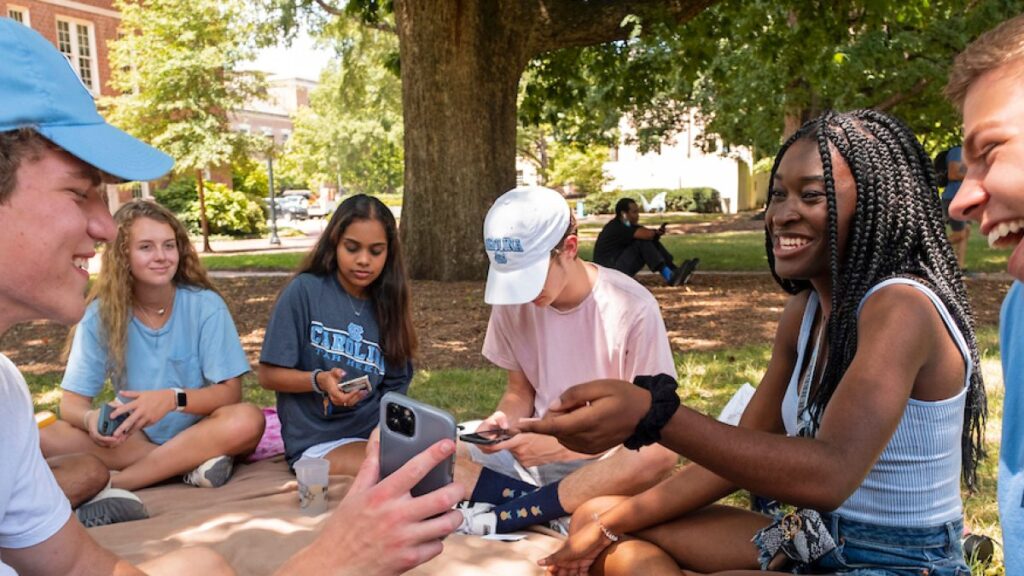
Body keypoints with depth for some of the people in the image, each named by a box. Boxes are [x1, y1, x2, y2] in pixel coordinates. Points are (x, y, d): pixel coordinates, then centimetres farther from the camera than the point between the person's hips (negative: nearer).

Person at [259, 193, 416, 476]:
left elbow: (394, 389, 11)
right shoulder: (305, 291, -5)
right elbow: (269, 375, -4)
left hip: (376, 432, 5)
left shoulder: (387, 305, 9)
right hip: (318, 441, -5)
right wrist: (318, 380, -21)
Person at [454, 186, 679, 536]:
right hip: (535, 452, 3)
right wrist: (502, 420, -14)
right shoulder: (512, 303, -3)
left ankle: (500, 518, -21)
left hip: (606, 461, -3)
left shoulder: (633, 309, -16)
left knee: (655, 456, -39)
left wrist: (564, 446, -23)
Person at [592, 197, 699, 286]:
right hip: (609, 270, -9)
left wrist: (657, 232, -19)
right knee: (643, 243, -22)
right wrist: (656, 232, -5)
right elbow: (646, 234, -28)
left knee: (652, 241, -1)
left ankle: (675, 271, -9)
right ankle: (669, 277, -28)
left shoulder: (629, 225, 10)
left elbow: (650, 234, 5)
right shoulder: (617, 228, -20)